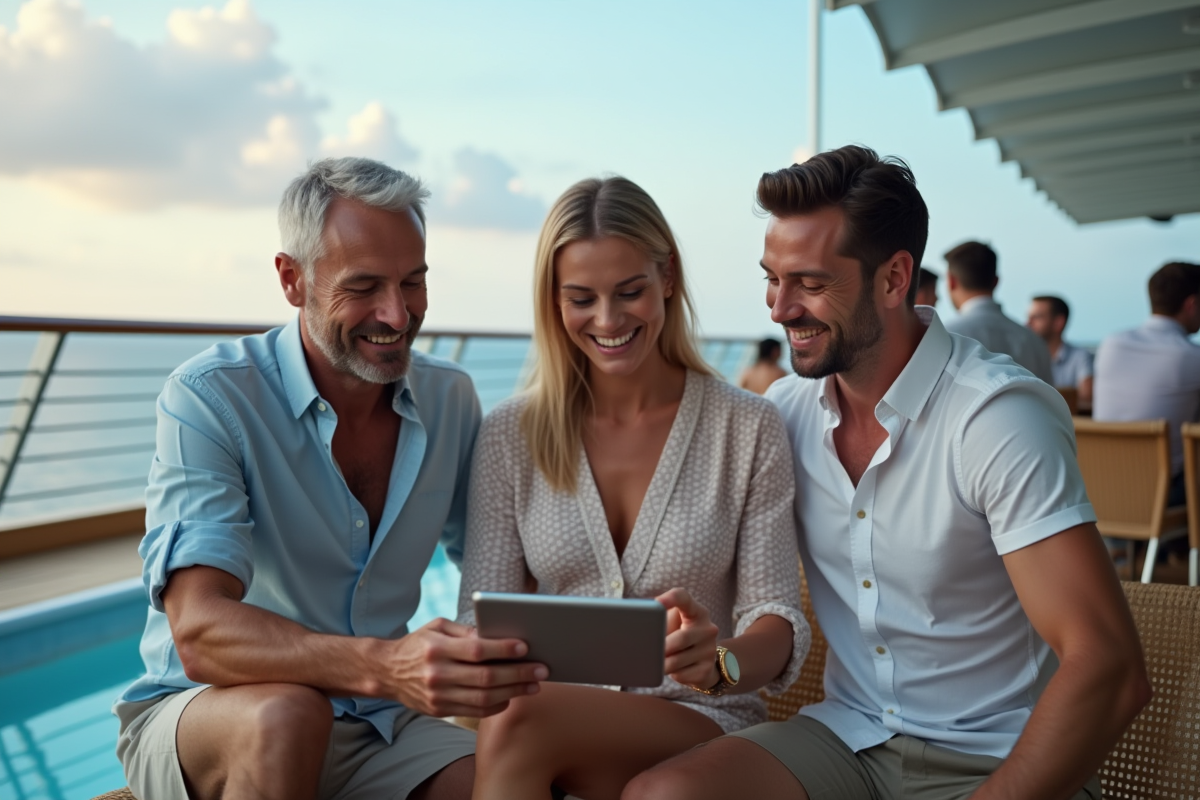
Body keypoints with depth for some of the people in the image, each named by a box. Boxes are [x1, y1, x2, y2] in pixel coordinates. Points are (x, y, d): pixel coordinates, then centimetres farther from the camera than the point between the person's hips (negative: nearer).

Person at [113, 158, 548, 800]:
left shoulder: (451, 400, -1)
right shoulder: (208, 397, -17)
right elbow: (201, 635, -28)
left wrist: (509, 667, -13)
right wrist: (386, 666, -45)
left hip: (375, 725, 2)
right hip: (200, 714, -1)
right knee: (287, 712, -34)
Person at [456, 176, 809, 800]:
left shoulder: (748, 429, -3)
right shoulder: (510, 435, 2)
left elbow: (778, 626, -5)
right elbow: (483, 616, 0)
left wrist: (721, 662, -28)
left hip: (702, 725, -2)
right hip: (556, 715, 3)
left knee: (520, 723, -32)